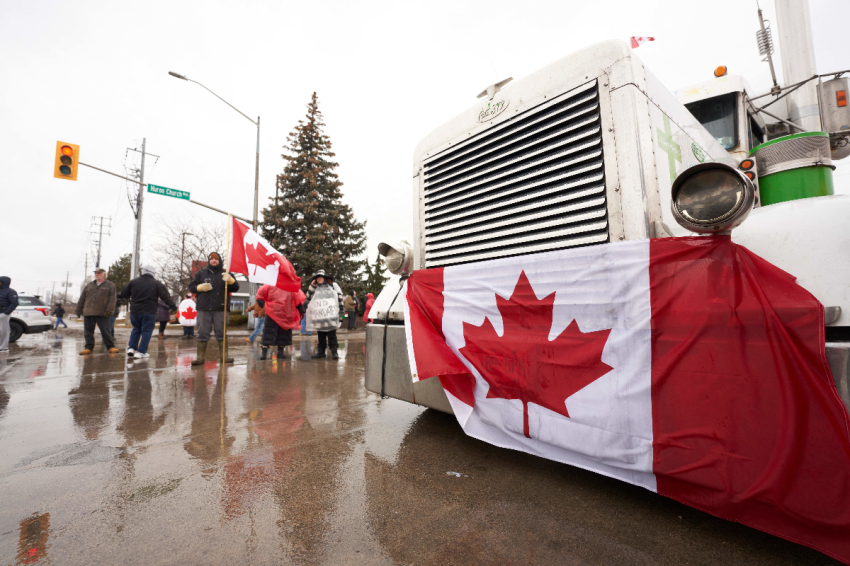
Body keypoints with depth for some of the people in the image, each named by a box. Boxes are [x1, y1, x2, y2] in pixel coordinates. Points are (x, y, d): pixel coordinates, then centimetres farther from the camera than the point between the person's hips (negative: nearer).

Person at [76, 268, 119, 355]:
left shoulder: (110, 285, 5)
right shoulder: (89, 285, 18)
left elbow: (112, 300, -4)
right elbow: (82, 299, 19)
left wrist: (109, 310, -14)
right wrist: (79, 310, 13)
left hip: (102, 314, -4)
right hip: (88, 313, 5)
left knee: (106, 331, -3)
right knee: (88, 331, 7)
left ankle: (111, 347, 3)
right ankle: (89, 347, 15)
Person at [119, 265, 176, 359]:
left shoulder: (133, 282, 4)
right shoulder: (157, 284, -3)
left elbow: (123, 294, 11)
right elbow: (165, 296, -6)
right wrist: (172, 305, 4)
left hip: (134, 311, 4)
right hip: (149, 312, -4)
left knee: (136, 329, 22)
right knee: (146, 331, 2)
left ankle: (131, 348, 15)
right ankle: (141, 352, 0)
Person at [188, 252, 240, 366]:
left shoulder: (225, 274, 10)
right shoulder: (201, 273, 14)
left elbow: (236, 287, 2)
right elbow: (191, 287, 13)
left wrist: (230, 280, -19)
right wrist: (201, 287, -8)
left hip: (220, 309, -1)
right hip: (203, 309, 1)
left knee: (221, 333, 2)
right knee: (202, 333, 4)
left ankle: (224, 356, 7)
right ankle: (200, 357, 11)